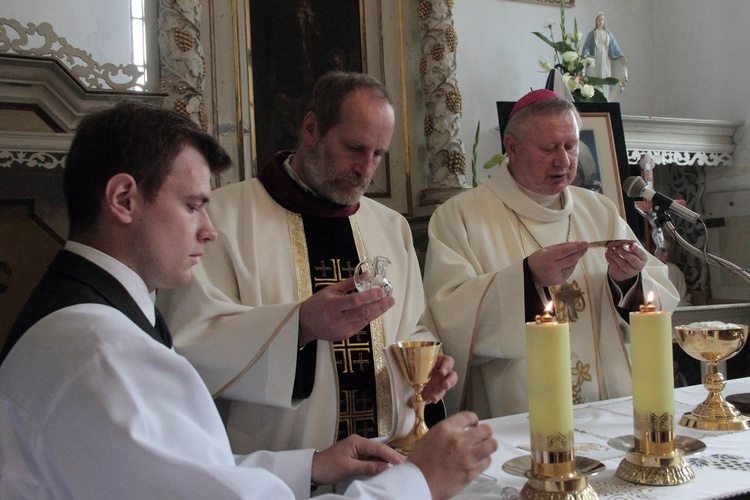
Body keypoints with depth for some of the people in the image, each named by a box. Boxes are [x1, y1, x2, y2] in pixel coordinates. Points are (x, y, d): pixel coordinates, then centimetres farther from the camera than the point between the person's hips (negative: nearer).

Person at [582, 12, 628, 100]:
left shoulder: (608, 34, 14)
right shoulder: (592, 34, 6)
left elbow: (614, 47, 10)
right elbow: (587, 46, -2)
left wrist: (621, 57, -2)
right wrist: (585, 57, -21)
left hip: (605, 60, 3)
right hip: (595, 60, -3)